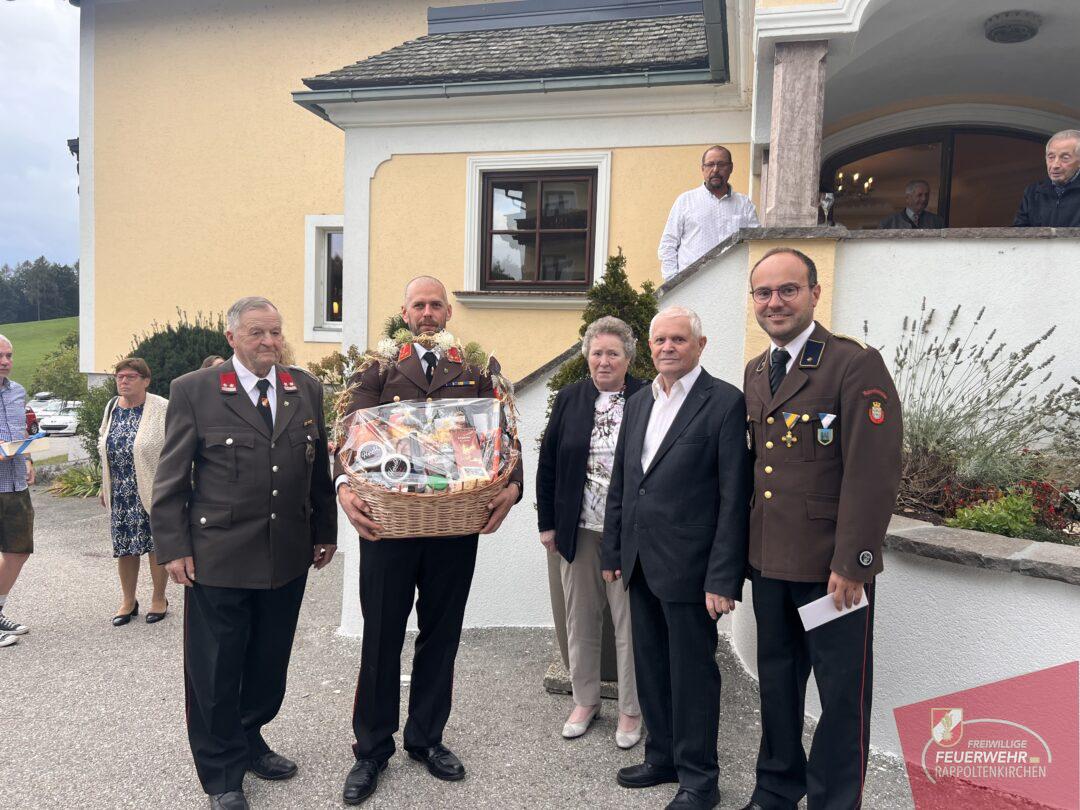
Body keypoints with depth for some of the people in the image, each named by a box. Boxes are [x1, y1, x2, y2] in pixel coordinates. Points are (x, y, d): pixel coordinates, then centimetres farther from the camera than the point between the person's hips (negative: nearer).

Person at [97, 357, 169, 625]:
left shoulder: (161, 409, -11)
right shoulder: (112, 408, 9)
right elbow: (104, 447, 18)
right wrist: (105, 487, 16)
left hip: (152, 492, -5)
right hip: (120, 494, 5)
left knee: (157, 545, 4)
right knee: (124, 546, 11)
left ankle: (159, 598, 21)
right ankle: (128, 600, 26)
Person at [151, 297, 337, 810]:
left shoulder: (306, 389, 6)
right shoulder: (193, 391, -5)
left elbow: (319, 467, 11)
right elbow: (170, 478, -3)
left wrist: (325, 532, 13)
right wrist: (173, 548, -7)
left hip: (288, 556, 4)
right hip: (218, 556, -3)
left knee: (269, 664, 17)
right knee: (215, 670, 9)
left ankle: (248, 742, 41)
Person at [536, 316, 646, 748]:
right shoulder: (569, 399, 3)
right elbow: (548, 464, 6)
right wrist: (547, 522, 4)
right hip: (578, 529, 3)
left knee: (630, 622, 8)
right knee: (580, 619, 15)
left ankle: (630, 709, 26)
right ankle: (585, 700, 33)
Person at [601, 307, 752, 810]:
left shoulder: (725, 402, -10)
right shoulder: (638, 404, 11)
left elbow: (735, 497, -13)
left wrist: (723, 578, -16)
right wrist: (613, 552, 13)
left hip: (688, 567, -6)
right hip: (641, 563, 7)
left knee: (693, 672, 7)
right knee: (651, 669, 18)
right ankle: (662, 758, 36)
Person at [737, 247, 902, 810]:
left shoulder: (857, 365, -13)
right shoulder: (755, 372, 10)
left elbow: (872, 474, -18)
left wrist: (851, 562, -19)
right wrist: (750, 544, 9)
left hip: (832, 567, -7)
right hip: (768, 561, 7)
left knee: (842, 694, 8)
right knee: (776, 680, 21)